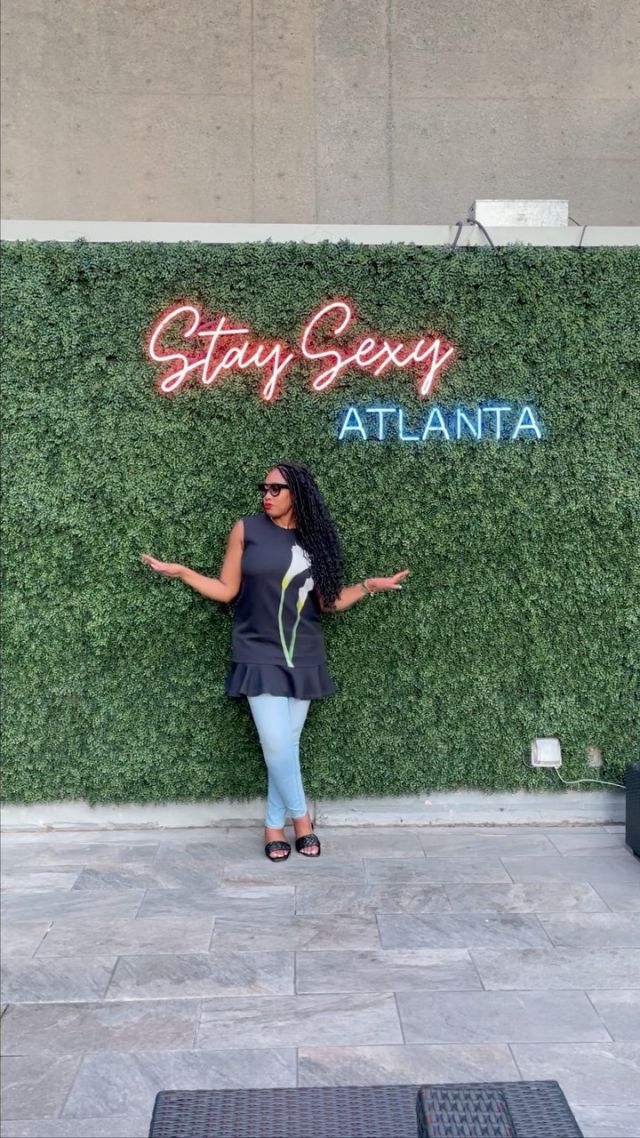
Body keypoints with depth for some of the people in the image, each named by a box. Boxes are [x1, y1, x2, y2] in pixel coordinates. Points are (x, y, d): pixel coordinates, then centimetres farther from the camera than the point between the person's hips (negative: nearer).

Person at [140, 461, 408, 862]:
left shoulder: (315, 538, 5)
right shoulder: (247, 529, -2)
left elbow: (328, 601, 8)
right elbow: (227, 590, 0)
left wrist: (369, 586, 2)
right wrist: (180, 572, -10)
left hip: (303, 657, 3)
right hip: (260, 655, -3)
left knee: (288, 743, 6)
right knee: (276, 744, -10)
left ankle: (274, 825, 21)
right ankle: (300, 816, 12)